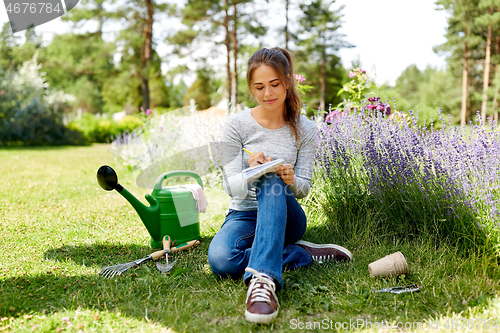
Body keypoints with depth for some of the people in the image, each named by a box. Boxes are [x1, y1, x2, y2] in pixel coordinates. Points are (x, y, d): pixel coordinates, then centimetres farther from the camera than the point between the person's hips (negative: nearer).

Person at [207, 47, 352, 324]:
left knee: (271, 181, -37)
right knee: (220, 259, -35)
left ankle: (263, 277, -51)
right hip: (243, 215, 0)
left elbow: (304, 188, -2)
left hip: (284, 215, 0)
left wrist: (291, 180, -27)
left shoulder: (304, 129, 0)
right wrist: (249, 173, -31)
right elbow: (230, 186, -7)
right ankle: (303, 254, -18)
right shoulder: (237, 124, -4)